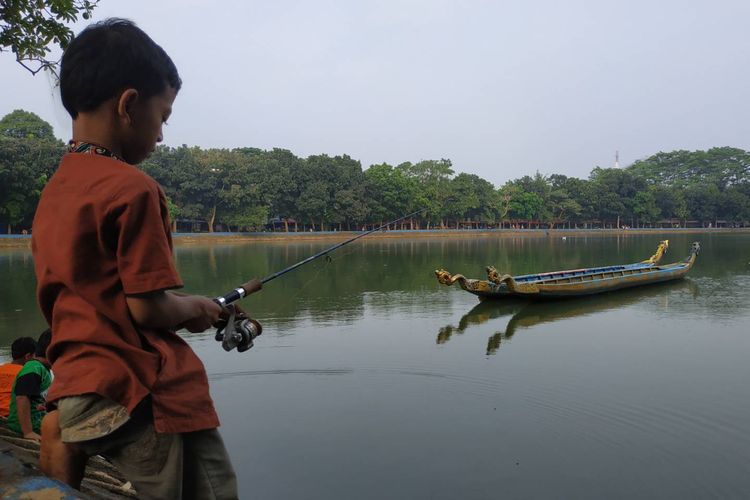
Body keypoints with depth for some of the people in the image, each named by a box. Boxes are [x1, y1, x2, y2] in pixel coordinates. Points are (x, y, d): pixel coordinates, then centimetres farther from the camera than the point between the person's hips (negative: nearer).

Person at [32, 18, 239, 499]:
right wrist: (198, 308, 1)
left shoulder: (53, 191, 10)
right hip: (142, 394, -8)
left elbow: (82, 301, 15)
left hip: (75, 389, 8)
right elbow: (149, 307, -16)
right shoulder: (132, 188, -15)